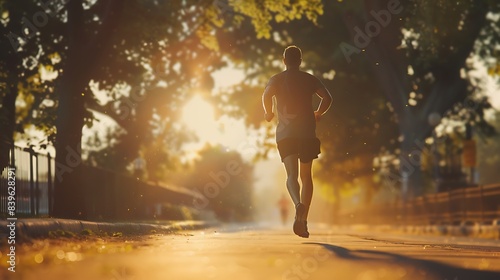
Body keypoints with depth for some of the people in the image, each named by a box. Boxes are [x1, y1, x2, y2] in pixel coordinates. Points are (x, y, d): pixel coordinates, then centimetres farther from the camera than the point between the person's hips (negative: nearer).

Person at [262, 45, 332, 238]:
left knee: (292, 175, -7)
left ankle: (298, 204, -38)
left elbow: (266, 96, -14)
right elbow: (327, 98, -3)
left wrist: (268, 113, 3)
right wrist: (318, 114, 13)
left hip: (285, 133, -1)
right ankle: (303, 220, 7)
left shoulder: (277, 79, 6)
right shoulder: (310, 79, 10)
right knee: (306, 176, 11)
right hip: (307, 132, 1)